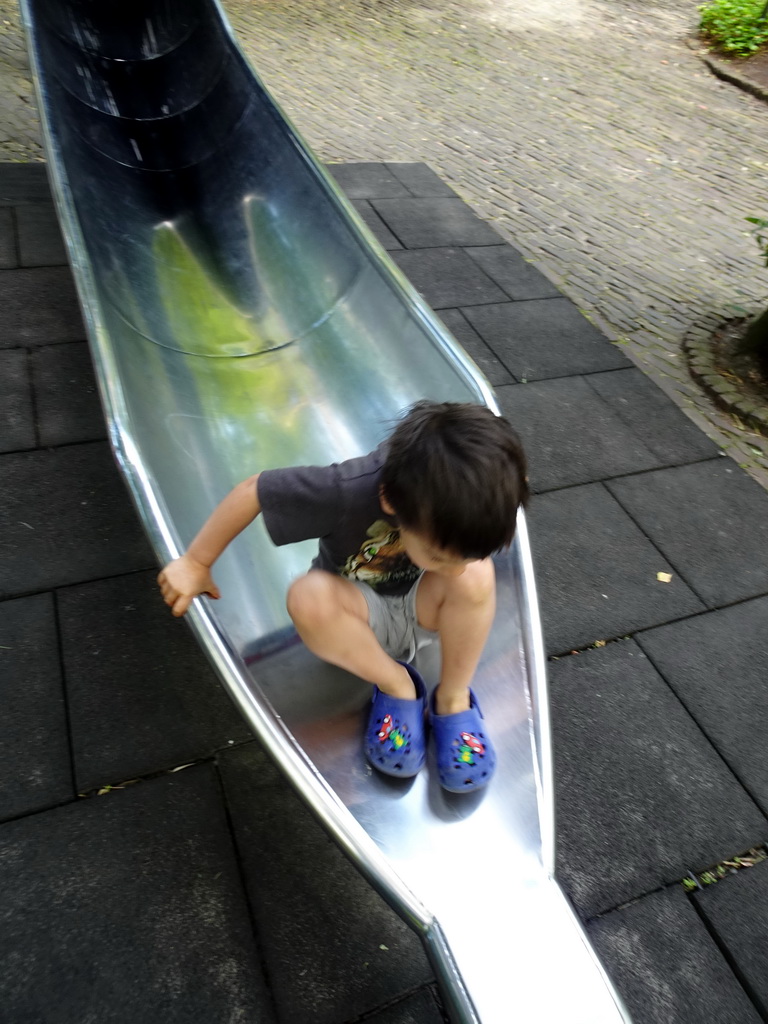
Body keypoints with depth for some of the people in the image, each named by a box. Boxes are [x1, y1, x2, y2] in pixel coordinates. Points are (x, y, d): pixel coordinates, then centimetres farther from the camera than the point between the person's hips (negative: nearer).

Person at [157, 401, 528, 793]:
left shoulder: (466, 479, -29)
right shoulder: (347, 491, -37)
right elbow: (252, 490, -22)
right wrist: (195, 563, -14)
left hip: (427, 611, 2)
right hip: (362, 613, -1)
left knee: (477, 574, -32)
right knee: (309, 597, -35)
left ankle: (453, 698, -9)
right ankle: (396, 685, -11)